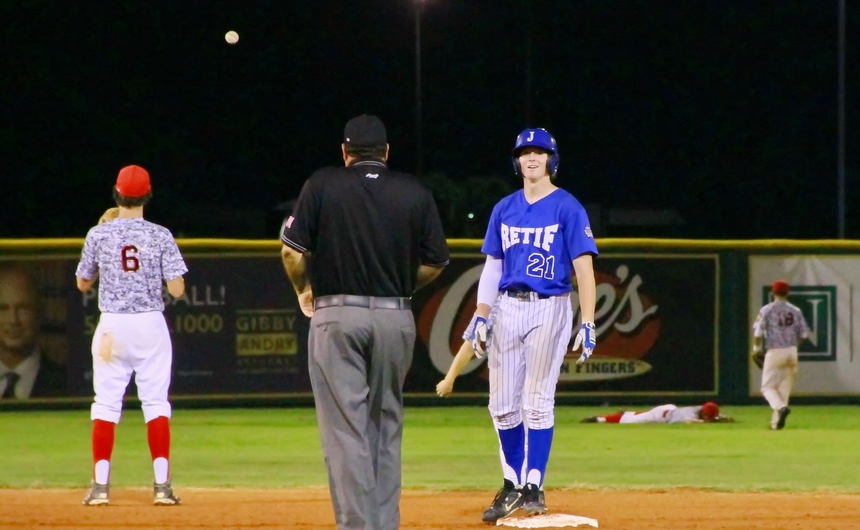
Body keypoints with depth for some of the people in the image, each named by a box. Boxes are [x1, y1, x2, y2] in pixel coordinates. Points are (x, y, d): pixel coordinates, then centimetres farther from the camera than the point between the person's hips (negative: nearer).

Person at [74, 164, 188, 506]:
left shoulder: (99, 235, -3)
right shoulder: (160, 236, -5)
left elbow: (83, 283, 10)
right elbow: (177, 289, -7)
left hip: (112, 326, 0)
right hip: (150, 324, 0)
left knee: (106, 402, 4)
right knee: (155, 402, 4)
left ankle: (101, 485, -1)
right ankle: (162, 485, -2)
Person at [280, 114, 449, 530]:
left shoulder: (323, 185, -1)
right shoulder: (415, 193, 5)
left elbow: (292, 251, -5)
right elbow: (435, 262, 5)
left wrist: (303, 290, 13)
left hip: (337, 315, -3)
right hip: (397, 318, 3)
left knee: (346, 429, -3)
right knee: (386, 426, 13)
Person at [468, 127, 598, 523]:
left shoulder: (567, 208, -3)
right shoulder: (505, 209, 12)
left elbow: (584, 267, -8)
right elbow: (492, 267, 15)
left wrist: (587, 323, -15)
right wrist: (480, 317, 6)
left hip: (549, 309, -5)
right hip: (508, 309, 5)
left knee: (537, 402, -6)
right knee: (502, 404, 4)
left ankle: (534, 487, -1)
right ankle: (513, 485, 14)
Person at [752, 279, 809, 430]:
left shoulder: (767, 310, -5)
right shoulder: (795, 311, 4)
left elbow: (757, 332, -10)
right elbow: (804, 334, 4)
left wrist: (756, 348, 7)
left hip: (774, 352, -4)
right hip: (792, 352, 4)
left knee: (768, 386, 3)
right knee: (785, 387, 12)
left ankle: (781, 407, -26)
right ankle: (777, 421, 10)